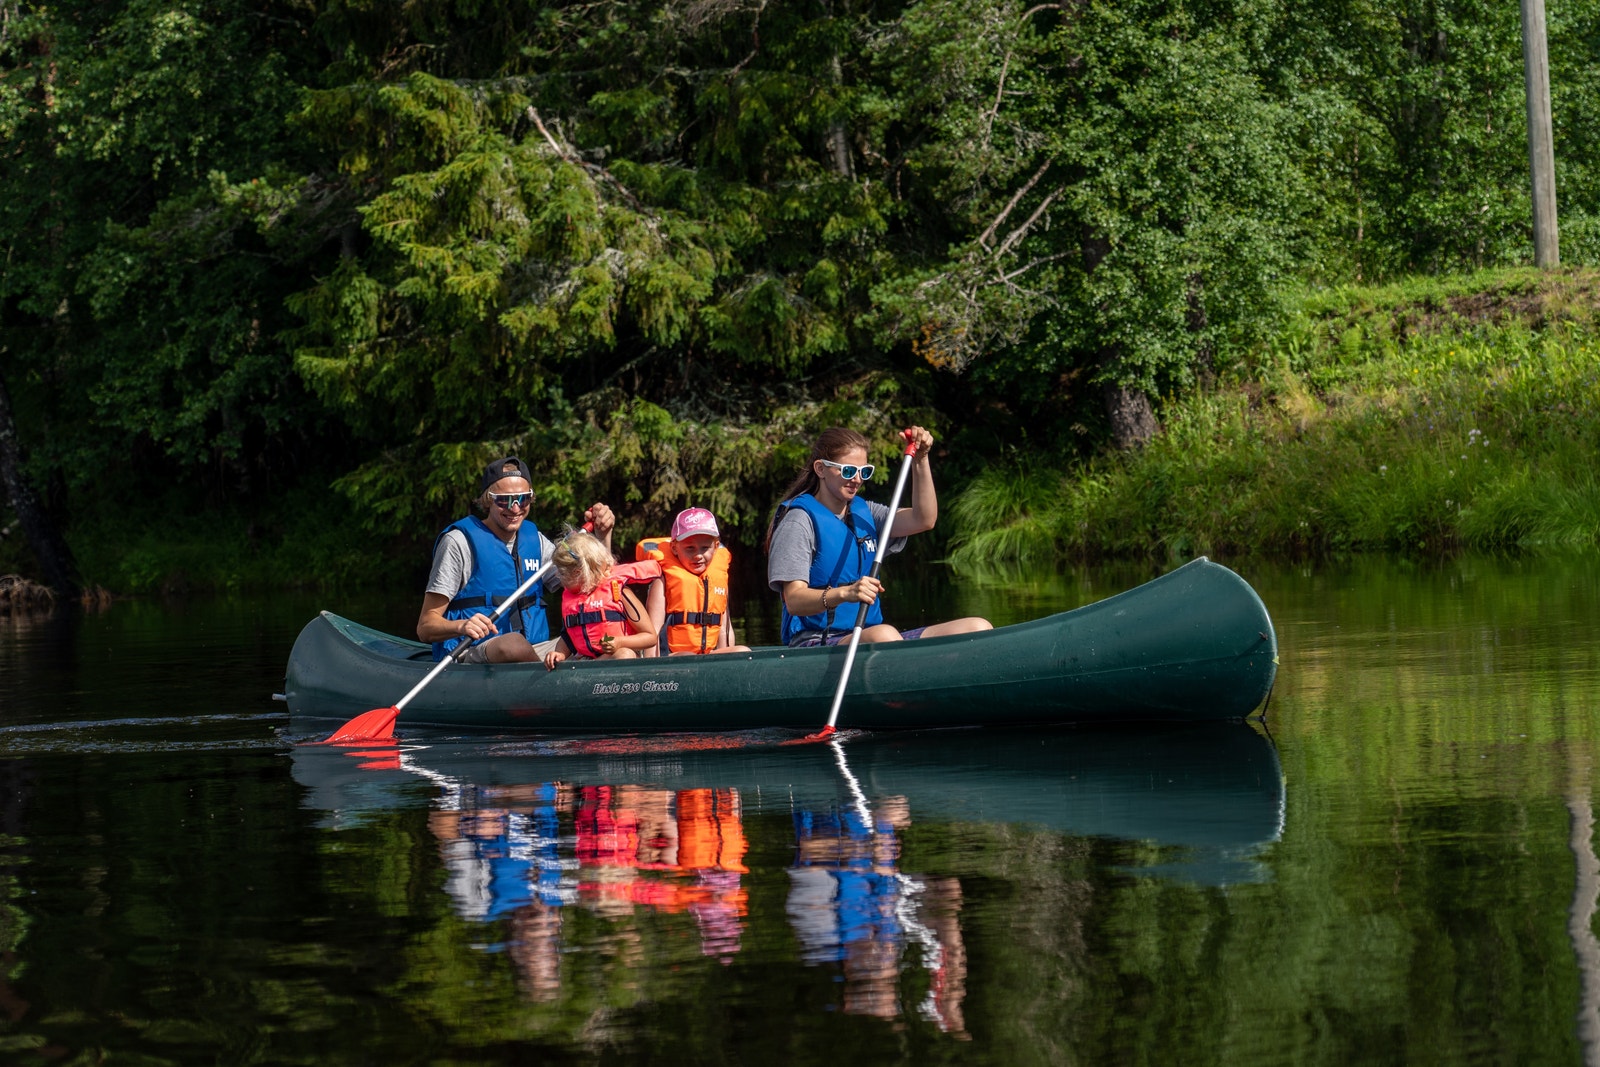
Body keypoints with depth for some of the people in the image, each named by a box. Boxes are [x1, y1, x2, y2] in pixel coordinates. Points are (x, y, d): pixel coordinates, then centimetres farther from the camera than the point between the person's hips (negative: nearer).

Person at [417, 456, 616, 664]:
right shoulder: (460, 542, -2)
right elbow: (425, 628, -6)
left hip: (533, 654, 5)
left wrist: (603, 536, 5)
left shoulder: (534, 539, 16)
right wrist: (462, 627, -29)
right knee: (513, 643, -40)